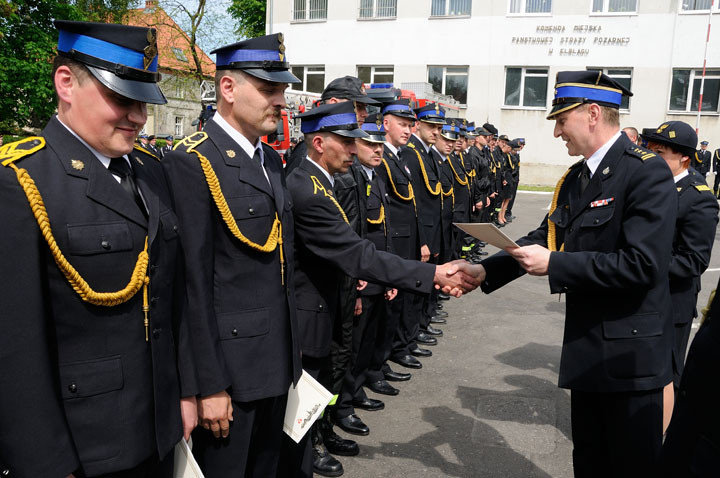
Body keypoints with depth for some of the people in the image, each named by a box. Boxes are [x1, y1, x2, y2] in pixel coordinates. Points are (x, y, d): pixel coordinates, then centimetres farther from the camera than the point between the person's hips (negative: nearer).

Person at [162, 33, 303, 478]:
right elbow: (193, 282, -19)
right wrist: (209, 385, -17)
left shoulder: (272, 159, 9)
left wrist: (292, 348, 15)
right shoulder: (192, 162, -17)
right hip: (230, 364, -8)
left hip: (277, 358, 8)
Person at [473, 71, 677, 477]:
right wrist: (483, 272, -5)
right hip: (586, 349, 8)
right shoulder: (574, 179, 9)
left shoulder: (647, 172, -18)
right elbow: (544, 240, 7)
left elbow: (643, 264, -27)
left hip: (630, 352, -8)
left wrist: (554, 264, -23)